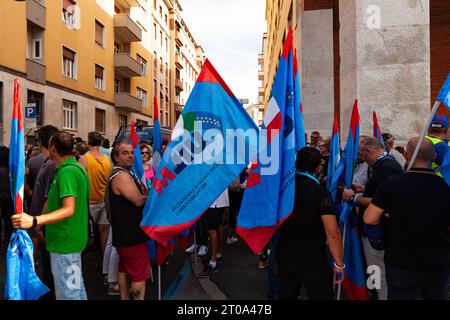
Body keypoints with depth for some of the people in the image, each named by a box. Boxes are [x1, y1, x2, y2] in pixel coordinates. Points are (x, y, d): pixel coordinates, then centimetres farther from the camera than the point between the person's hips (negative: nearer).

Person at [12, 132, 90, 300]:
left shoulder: (66, 172, -20)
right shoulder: (77, 167, 11)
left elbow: (69, 209, -28)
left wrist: (34, 221, -35)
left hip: (65, 242, -10)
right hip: (73, 239, 10)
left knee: (67, 292, 1)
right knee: (76, 287, 20)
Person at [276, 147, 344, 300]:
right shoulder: (320, 192, -16)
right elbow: (332, 233, -19)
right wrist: (339, 264, -10)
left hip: (284, 253, 5)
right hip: (312, 258, -5)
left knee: (286, 295, 18)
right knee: (321, 296, 10)